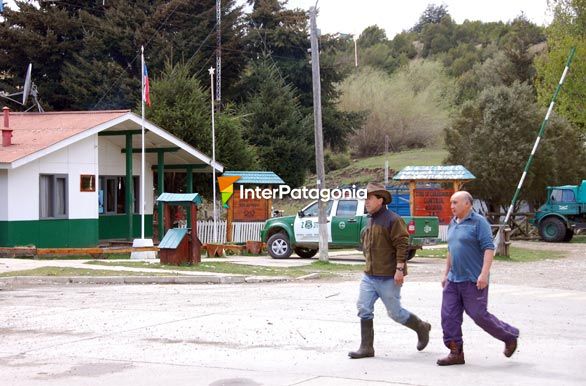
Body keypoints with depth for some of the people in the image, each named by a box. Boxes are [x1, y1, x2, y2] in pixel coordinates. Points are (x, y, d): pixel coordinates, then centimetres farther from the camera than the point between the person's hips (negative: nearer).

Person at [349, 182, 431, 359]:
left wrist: (399, 269, -22)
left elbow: (402, 245, -18)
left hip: (388, 277, -8)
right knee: (364, 308, -1)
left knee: (395, 312, 1)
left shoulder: (392, 220, -13)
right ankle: (366, 347, 4)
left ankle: (422, 328, 26)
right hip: (369, 276, 8)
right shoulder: (370, 220, 13)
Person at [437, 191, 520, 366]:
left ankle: (510, 336, 16)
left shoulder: (479, 222, -10)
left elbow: (489, 248, -16)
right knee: (449, 315, 0)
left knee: (478, 315, -5)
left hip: (473, 280, -8)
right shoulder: (453, 224, 15)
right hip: (454, 279, 8)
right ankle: (456, 353, 6)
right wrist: (446, 273, 21)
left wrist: (484, 274, -24)